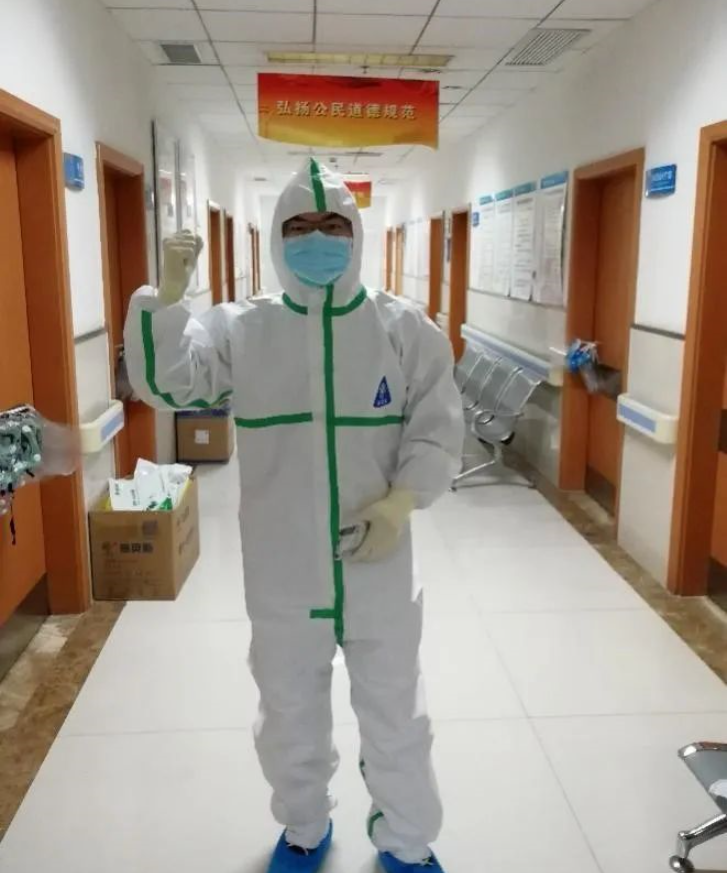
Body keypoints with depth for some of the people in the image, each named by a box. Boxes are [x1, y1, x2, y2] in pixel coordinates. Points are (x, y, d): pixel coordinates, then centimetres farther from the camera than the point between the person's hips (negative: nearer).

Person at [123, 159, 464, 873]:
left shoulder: (404, 327, -4)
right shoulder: (240, 329, -3)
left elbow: (437, 430, -5)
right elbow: (162, 382, -13)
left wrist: (400, 503, -21)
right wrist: (169, 290, -26)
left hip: (378, 565, 0)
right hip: (282, 570, 1)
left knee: (395, 716, 17)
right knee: (290, 713, 21)